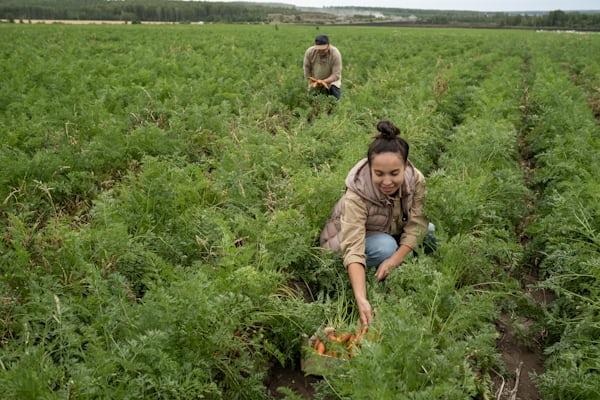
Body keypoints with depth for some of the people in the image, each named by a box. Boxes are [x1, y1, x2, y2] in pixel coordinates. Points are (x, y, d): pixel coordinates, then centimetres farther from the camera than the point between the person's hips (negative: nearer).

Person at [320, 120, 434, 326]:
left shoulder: (416, 180, -26)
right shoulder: (355, 196, -39)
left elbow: (415, 226, -21)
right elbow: (354, 250, -47)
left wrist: (394, 260, -36)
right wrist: (361, 300, -58)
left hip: (393, 234, 5)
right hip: (347, 237, -5)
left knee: (429, 230, -18)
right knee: (386, 245, -34)